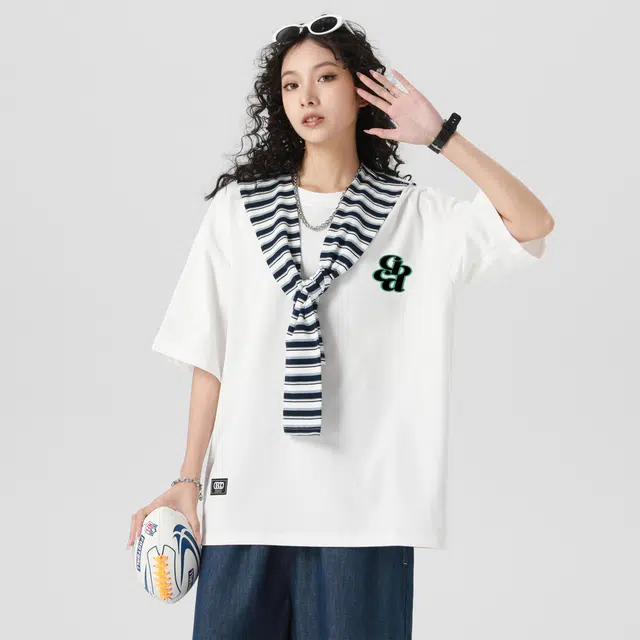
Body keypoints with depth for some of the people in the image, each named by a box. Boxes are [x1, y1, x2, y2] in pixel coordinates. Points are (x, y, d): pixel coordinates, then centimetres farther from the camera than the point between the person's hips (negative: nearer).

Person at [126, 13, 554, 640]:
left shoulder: (418, 215, 6)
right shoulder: (237, 208, 8)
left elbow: (534, 224, -8)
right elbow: (209, 359, 8)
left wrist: (439, 136, -7)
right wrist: (188, 482, 4)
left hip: (365, 509, -1)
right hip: (245, 501, 1)